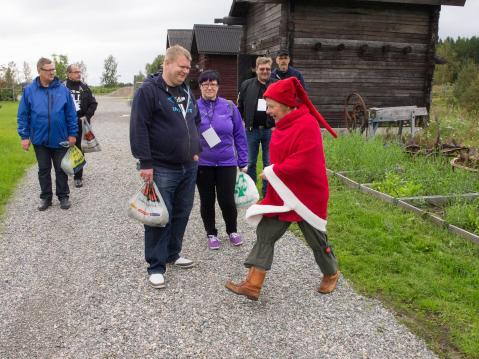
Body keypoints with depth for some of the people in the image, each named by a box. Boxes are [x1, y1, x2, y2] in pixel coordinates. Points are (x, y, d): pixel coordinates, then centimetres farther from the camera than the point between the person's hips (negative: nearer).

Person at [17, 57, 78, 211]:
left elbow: (71, 114, 0)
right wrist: (24, 136, -3)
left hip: (60, 139, 0)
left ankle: (63, 196, 23)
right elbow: (23, 115, 1)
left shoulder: (63, 89, -3)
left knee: (61, 169, 9)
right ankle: (45, 197, 25)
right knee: (43, 170, 12)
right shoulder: (29, 90, -2)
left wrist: (72, 134, -2)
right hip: (39, 139, 1)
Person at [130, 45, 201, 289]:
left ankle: (173, 254, 32)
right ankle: (156, 266, 11)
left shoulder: (186, 92, 13)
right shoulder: (148, 91, -10)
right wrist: (146, 163, -18)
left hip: (189, 167, 7)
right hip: (161, 168, -7)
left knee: (181, 214, 14)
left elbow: (196, 122, 25)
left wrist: (196, 150, 15)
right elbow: (139, 128, -15)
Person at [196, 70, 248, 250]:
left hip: (227, 163, 0)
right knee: (207, 201, 10)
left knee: (226, 200, 1)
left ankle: (232, 231, 28)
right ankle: (211, 234, 30)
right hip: (202, 164, 1)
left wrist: (243, 162, 1)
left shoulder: (229, 107, -2)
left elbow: (239, 136, 1)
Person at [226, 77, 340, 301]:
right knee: (265, 233, -1)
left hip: (306, 195, -8)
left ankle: (331, 274, 38)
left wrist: (271, 171, -19)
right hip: (280, 194, 8)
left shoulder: (307, 124, -21)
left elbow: (302, 163, -28)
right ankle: (253, 285, 0)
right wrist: (272, 171, 5)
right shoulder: (283, 124, 8)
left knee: (315, 239, 11)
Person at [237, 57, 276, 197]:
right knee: (250, 163, 9)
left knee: (269, 164, 7)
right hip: (251, 130, 1)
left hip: (270, 130, -1)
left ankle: (267, 193, 18)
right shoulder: (246, 85, 3)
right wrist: (243, 123, 2)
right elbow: (239, 107, 8)